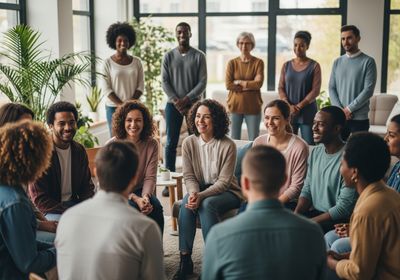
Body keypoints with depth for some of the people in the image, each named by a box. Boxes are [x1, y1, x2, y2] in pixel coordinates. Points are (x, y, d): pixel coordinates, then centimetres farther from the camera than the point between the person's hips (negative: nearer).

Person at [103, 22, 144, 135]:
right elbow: (106, 89, -5)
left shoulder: (136, 62, 6)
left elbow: (141, 86, 5)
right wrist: (121, 104, -13)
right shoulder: (108, 62, -1)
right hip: (113, 107, -2)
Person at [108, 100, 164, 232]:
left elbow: (150, 177, -6)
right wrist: (135, 198, -26)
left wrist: (145, 196, -26)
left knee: (156, 207, -25)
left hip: (140, 190, 3)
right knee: (132, 207, -31)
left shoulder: (151, 144, -3)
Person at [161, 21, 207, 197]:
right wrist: (176, 101, -10)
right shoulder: (169, 56, 6)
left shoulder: (199, 56, 1)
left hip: (193, 104, -1)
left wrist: (186, 99, -13)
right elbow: (164, 82, 2)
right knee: (171, 143, -1)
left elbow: (202, 82, -4)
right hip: (173, 104, 1)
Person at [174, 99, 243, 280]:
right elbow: (189, 176, -2)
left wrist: (202, 196, -28)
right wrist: (193, 193, -23)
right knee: (186, 203, -29)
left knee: (207, 204, -34)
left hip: (226, 192, -3)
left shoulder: (228, 146, -15)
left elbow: (224, 181, -16)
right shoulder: (189, 143, -3)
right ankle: (185, 259, -22)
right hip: (200, 190, 3)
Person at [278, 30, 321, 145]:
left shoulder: (314, 66, 0)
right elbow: (281, 88, 5)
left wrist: (299, 106, -13)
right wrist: (289, 106, -10)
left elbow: (315, 90, -6)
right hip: (288, 112, 3)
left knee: (308, 145, -5)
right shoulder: (286, 65, 10)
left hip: (307, 112, -3)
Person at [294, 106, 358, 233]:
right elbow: (307, 190, 11)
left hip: (337, 221, -7)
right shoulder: (315, 152, 8)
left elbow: (344, 208, -19)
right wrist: (295, 216, -8)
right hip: (315, 212, 7)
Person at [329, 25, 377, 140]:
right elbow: (331, 88, 7)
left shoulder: (368, 62, -3)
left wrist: (349, 109, -14)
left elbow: (368, 90, -10)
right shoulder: (337, 62, 11)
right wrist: (340, 110, -8)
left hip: (359, 118, -4)